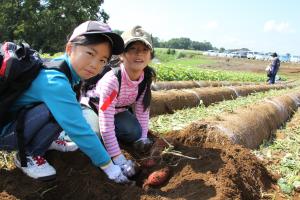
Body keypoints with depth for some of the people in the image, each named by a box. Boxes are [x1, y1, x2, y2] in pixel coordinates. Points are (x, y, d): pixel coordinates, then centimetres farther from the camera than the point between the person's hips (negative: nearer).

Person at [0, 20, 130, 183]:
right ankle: (28, 156, -7)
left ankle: (47, 141, 14)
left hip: (20, 117, 8)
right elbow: (79, 130, -31)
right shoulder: (55, 82, -31)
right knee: (59, 111, -28)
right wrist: (108, 166, -23)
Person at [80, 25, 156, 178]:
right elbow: (106, 125, -40)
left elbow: (142, 109, -6)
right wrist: (119, 160, -39)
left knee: (135, 133, -16)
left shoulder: (147, 78, -20)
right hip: (91, 107, -5)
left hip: (117, 110, 5)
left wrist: (143, 136, -16)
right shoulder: (112, 79, -39)